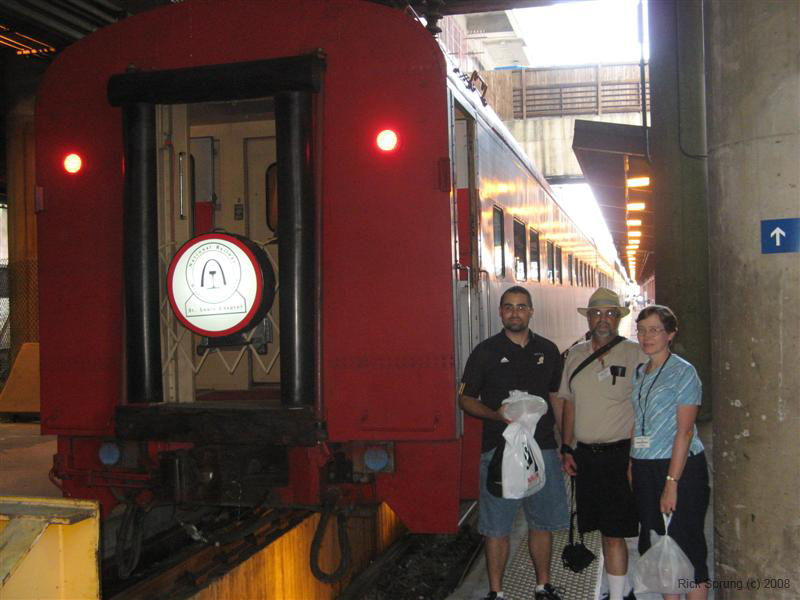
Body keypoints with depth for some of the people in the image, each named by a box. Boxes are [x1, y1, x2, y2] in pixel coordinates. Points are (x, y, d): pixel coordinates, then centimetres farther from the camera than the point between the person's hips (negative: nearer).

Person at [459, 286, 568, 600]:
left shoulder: (548, 350, 9)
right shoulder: (486, 351, -1)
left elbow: (557, 398, 16)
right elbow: (465, 398, 2)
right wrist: (495, 414, -17)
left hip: (543, 447, 3)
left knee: (542, 523, 13)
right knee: (497, 526, 2)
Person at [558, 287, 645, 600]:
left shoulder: (635, 354, -5)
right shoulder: (575, 355, 9)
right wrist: (566, 449, 11)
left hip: (619, 454, -5)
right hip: (585, 455, 5)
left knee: (614, 533, -6)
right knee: (604, 530, 14)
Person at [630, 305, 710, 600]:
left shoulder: (683, 372, -8)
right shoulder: (639, 374, 12)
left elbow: (685, 431, -14)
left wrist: (672, 482, -18)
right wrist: (632, 469, 6)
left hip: (680, 466, -7)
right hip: (643, 469, 7)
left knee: (686, 545, -3)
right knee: (653, 543, 12)